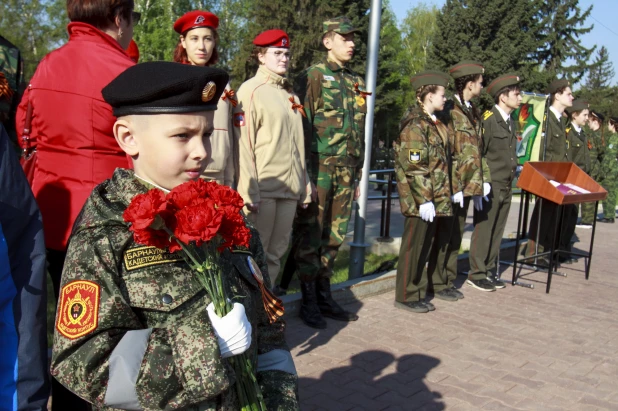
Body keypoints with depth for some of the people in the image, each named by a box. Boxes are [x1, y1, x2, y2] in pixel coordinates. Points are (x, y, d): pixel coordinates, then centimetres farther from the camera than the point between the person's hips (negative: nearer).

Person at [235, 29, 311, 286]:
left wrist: (305, 188, 14)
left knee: (276, 253, 12)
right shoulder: (250, 91, -4)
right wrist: (249, 192, -16)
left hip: (289, 189, 7)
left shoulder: (290, 95, 17)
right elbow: (244, 144, -11)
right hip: (263, 188, -6)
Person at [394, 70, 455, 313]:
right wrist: (424, 199, -20)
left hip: (436, 198, 9)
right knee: (414, 246, 0)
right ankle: (406, 297, 12)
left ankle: (417, 294, 24)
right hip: (420, 200, -9)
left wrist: (447, 193, 19)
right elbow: (414, 167, -18)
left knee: (426, 246, 14)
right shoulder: (415, 125, -13)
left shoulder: (434, 123, 17)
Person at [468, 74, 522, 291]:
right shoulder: (487, 120, -10)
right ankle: (476, 274, 8)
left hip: (506, 187, 8)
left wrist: (516, 170, 8)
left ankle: (489, 271, 21)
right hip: (490, 187, -8)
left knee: (497, 232, 12)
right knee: (483, 230, -1)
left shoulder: (510, 122, 16)